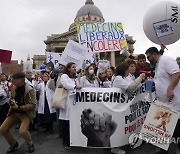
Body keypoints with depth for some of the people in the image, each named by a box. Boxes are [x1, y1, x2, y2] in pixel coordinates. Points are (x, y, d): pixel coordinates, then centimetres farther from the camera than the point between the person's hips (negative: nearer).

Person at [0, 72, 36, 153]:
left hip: (25, 113, -7)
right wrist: (11, 101, -5)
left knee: (23, 131, -25)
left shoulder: (30, 90, -19)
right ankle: (14, 144, 28)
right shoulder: (14, 88, 2)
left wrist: (19, 107, -26)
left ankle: (30, 145, 8)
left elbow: (32, 104, -20)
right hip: (14, 112, 7)